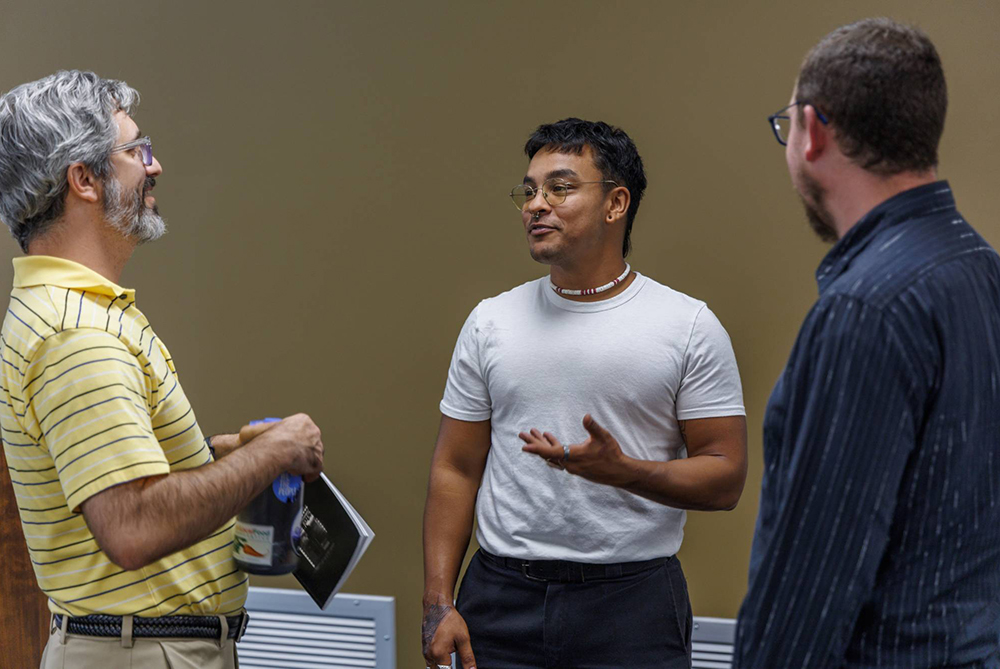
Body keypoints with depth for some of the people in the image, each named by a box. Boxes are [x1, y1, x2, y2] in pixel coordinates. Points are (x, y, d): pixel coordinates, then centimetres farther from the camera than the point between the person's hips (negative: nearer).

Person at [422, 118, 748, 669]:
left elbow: (725, 479, -3)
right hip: (503, 598, 2)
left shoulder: (689, 326, -1)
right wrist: (438, 604, 0)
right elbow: (455, 471, 7)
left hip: (633, 602, -2)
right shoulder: (490, 322, 7)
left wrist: (623, 470, -20)